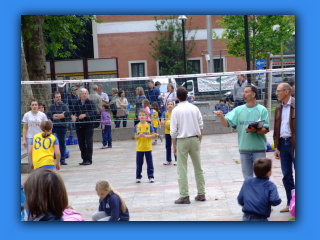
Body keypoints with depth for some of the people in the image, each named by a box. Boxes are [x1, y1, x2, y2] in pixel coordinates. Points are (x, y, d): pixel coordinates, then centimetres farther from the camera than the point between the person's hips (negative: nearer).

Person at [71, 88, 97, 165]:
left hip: (88, 125, -4)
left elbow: (94, 112, -13)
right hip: (79, 126, 4)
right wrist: (72, 116, -6)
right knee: (81, 143, 8)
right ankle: (84, 159, 17)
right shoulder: (76, 103, 11)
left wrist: (85, 115, -24)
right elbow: (72, 111, 16)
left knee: (89, 143, -6)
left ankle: (89, 160, -1)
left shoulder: (90, 103, -1)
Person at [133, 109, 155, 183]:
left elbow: (153, 134, -2)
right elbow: (135, 137, 3)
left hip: (148, 147, -1)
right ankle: (138, 177, 18)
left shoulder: (149, 125, -2)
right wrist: (139, 135, -18)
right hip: (139, 148, 1)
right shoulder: (137, 126, 1)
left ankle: (151, 176, 12)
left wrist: (146, 136, -16)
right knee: (139, 163, 8)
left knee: (149, 163, 4)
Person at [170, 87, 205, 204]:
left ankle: (184, 196, 1)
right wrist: (199, 141, 15)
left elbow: (173, 131, -9)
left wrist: (174, 146, 0)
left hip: (182, 140, -4)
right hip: (195, 139, 4)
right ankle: (201, 193, 17)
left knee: (182, 170, 1)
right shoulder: (195, 108, 2)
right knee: (198, 168, 13)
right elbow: (201, 127, 5)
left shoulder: (176, 110, -8)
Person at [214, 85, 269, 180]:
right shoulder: (239, 110, 9)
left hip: (259, 148, -3)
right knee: (247, 177, 11)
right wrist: (221, 116, -18)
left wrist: (255, 130, -24)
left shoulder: (262, 110, -1)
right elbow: (226, 123, 2)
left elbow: (265, 129, -5)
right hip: (244, 149, 3)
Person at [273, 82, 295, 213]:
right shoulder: (278, 109, 13)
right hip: (283, 143, 7)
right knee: (287, 176, 10)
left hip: (293, 144, -7)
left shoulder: (295, 106, -8)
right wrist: (276, 147, 11)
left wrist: (297, 147, -15)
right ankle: (290, 203, 18)